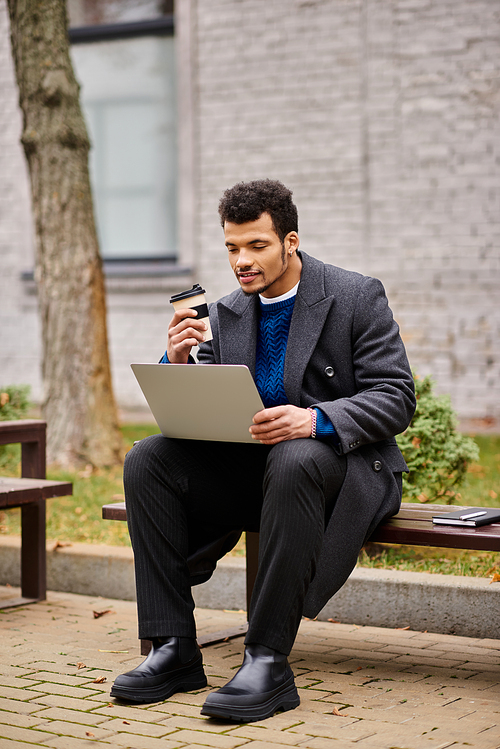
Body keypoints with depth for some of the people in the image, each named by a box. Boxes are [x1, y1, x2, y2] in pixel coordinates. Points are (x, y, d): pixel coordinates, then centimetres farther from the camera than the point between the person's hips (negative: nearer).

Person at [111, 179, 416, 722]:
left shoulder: (358, 297, -6)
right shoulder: (227, 314, 9)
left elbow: (396, 399, -14)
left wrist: (315, 419, -31)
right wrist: (178, 362, -16)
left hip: (343, 461, -5)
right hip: (253, 467, 6)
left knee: (293, 462, -40)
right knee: (147, 460, -16)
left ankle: (268, 661, -36)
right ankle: (173, 648, -17)